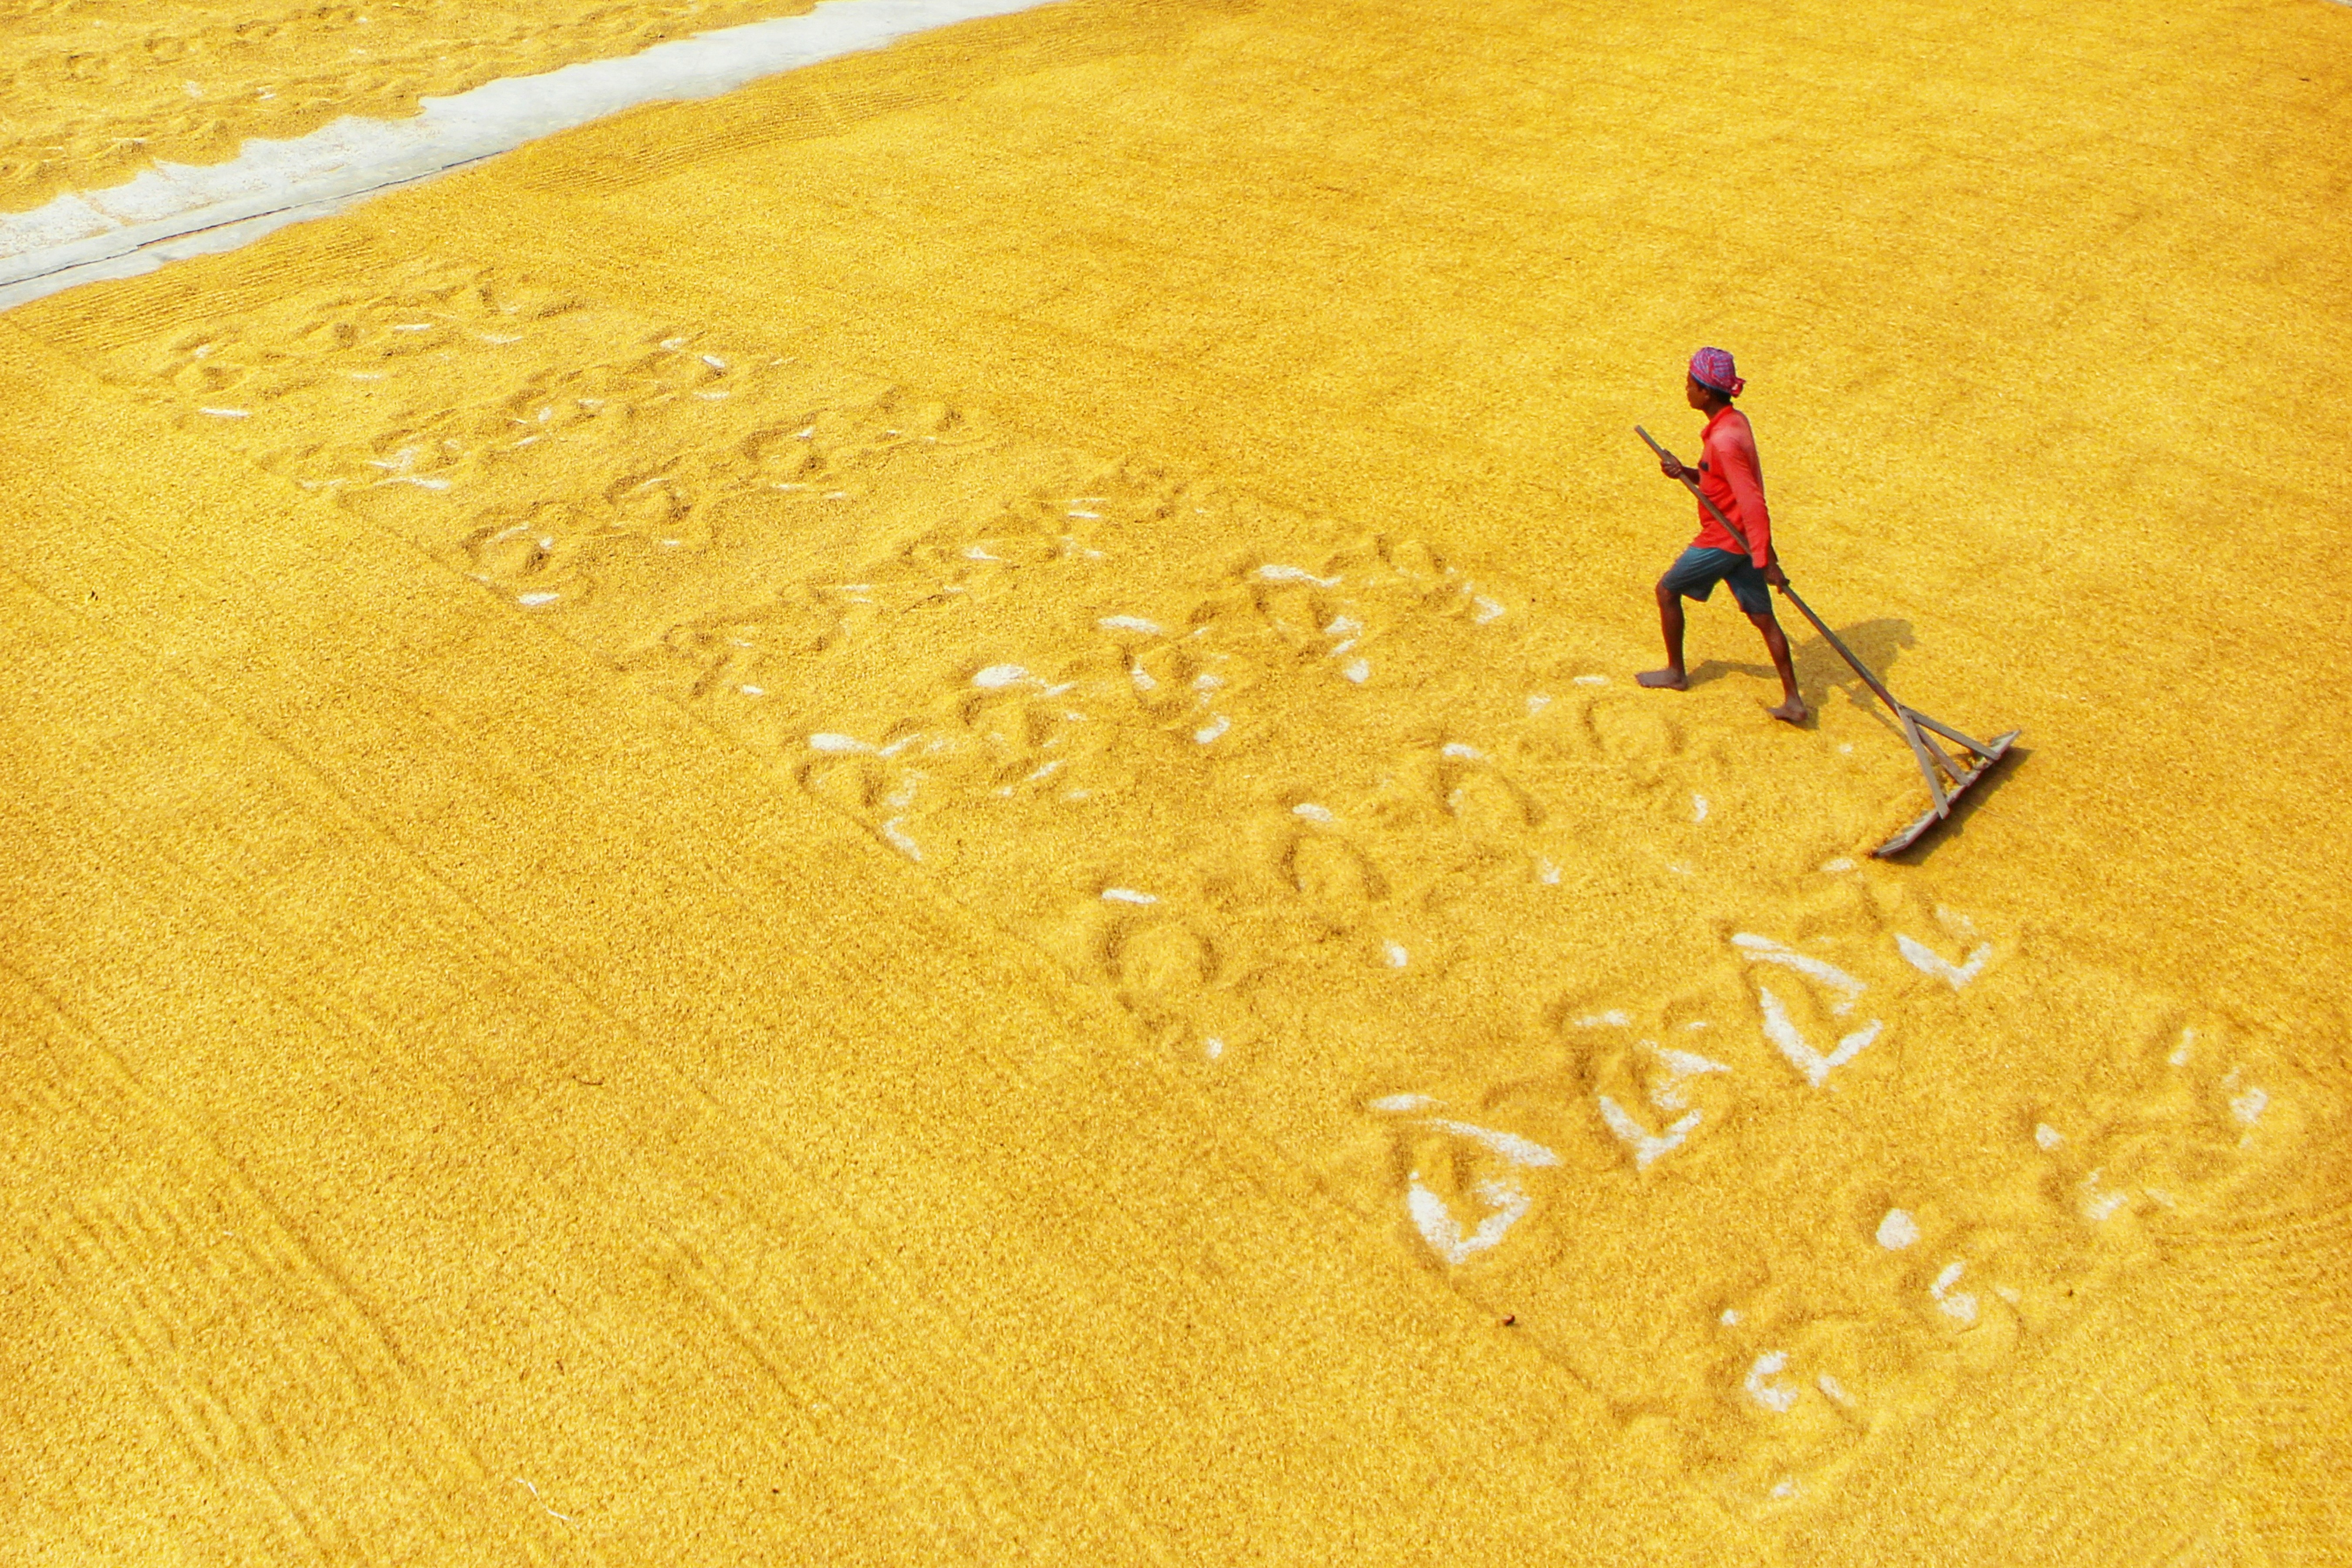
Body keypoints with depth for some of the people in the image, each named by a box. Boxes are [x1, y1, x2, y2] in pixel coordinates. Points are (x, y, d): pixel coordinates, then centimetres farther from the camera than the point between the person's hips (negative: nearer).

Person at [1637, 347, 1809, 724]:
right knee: (1763, 617, 8)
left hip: (1721, 541, -9)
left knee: (1667, 591, 12)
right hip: (1742, 540, 9)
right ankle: (1793, 701, 8)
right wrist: (1686, 473, 2)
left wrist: (1766, 560, -29)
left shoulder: (1723, 440, -25)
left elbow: (1752, 502, -28)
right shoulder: (1735, 422, 5)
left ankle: (1675, 673, 27)